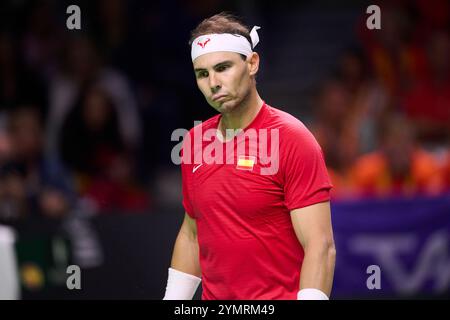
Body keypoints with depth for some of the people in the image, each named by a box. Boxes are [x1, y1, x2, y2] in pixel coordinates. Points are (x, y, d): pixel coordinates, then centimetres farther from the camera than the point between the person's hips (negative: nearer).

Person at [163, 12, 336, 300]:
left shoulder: (292, 140, -14)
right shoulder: (194, 142, 6)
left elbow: (321, 247, -19)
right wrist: (173, 300, 12)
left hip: (280, 296, -6)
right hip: (213, 298, 6)